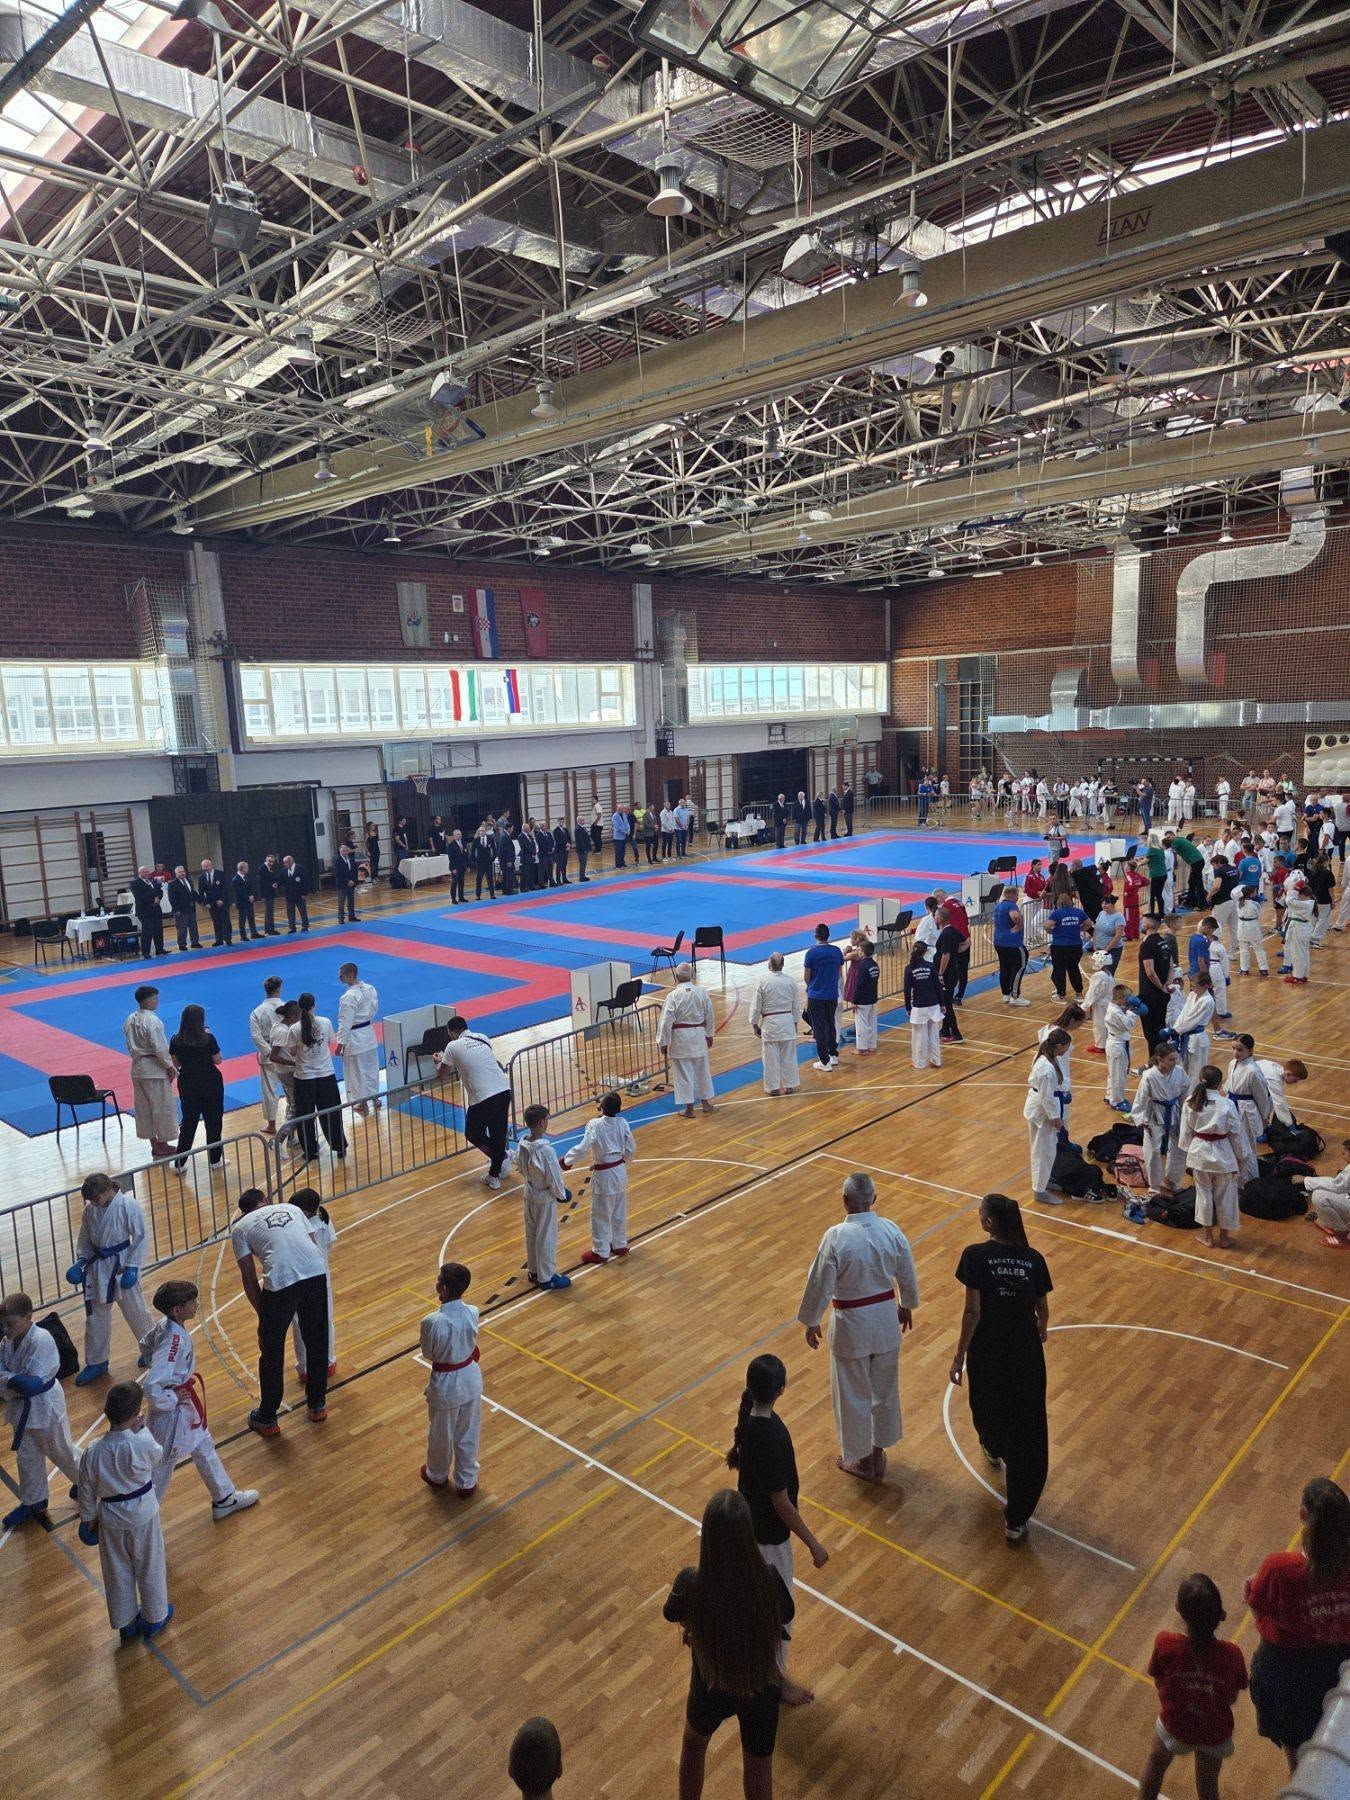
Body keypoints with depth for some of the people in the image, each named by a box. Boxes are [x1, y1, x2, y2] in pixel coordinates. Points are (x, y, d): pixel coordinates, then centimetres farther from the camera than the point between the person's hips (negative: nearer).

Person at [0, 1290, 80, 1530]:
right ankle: (33, 1502, 44)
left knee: (62, 1452, 13)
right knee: (26, 1456, 23)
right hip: (21, 1407, 7)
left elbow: (32, 1384, -30)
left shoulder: (41, 1340, -30)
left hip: (43, 1407, -7)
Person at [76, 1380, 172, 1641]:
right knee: (149, 1567, 22)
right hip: (143, 1514, -2)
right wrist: (141, 1429, -3)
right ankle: (154, 1618, 42)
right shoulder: (144, 1443, -31)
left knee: (118, 1572, 24)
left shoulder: (93, 1451, -24)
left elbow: (86, 1490, -7)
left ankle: (126, 1624, 44)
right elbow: (157, 1458, -6)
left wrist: (88, 1517, 11)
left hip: (111, 1518, 2)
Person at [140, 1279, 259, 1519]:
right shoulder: (174, 1341, -34)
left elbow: (145, 1345, 13)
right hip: (173, 1414, -10)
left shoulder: (166, 1325, -7)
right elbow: (151, 1387, -39)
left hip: (186, 1409, 10)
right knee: (162, 1466, 10)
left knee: (204, 1448, 24)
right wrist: (171, 1400, -22)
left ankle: (225, 1499, 41)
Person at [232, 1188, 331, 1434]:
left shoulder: (240, 1227, 18)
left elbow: (249, 1277, 12)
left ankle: (266, 1419, 31)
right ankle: (317, 1404, 39)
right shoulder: (290, 1208, 27)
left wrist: (262, 1314, 21)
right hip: (316, 1273, 3)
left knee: (272, 1354, 17)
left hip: (280, 1283, -3)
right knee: (317, 1343, 23)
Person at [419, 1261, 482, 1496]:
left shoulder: (432, 1322, -31)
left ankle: (437, 1476, 51)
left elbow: (428, 1355, -13)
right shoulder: (473, 1314, -19)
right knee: (468, 1434, 25)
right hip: (471, 1378, 3)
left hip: (445, 1385, -3)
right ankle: (467, 1482, 43)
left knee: (441, 1434, 25)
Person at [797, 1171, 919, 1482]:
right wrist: (906, 1306, 21)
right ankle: (878, 1452, 40)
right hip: (886, 1320, 4)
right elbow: (907, 1276, 1)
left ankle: (861, 1459, 33)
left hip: (851, 1326, -4)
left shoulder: (835, 1237, -25)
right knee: (884, 1388, 23)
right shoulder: (891, 1231, -12)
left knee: (854, 1394, 16)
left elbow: (820, 1285, -17)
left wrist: (811, 1322, 0)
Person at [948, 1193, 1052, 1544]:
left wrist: (959, 1357, -5)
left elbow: (973, 1311, -15)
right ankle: (1016, 1519, 14)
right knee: (1028, 1433, 10)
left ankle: (994, 1449, 61)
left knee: (986, 1407, 30)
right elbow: (1042, 1310, 6)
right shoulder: (1033, 1259, -5)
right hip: (1026, 1352, 1)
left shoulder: (975, 1256, -15)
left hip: (987, 1351, -1)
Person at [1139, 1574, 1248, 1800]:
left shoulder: (1165, 1644, -31)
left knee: (1155, 1763, 32)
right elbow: (1232, 1698, -11)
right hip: (1214, 1733, 1)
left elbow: (1158, 1683, -13)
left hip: (1174, 1725, -1)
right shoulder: (1231, 1654, -28)